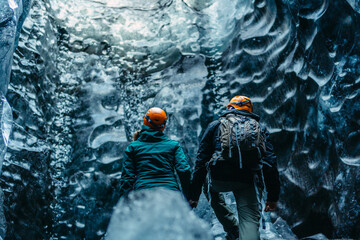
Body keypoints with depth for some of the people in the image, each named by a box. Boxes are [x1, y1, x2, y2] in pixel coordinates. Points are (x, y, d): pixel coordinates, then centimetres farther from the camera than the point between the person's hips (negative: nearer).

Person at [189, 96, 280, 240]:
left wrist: (194, 195, 14)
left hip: (220, 179, 0)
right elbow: (270, 163, 11)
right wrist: (273, 196, 13)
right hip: (249, 182, 0)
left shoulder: (215, 125, 17)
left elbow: (201, 160, 11)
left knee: (209, 184, 32)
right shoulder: (260, 129, 21)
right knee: (250, 221, 5)